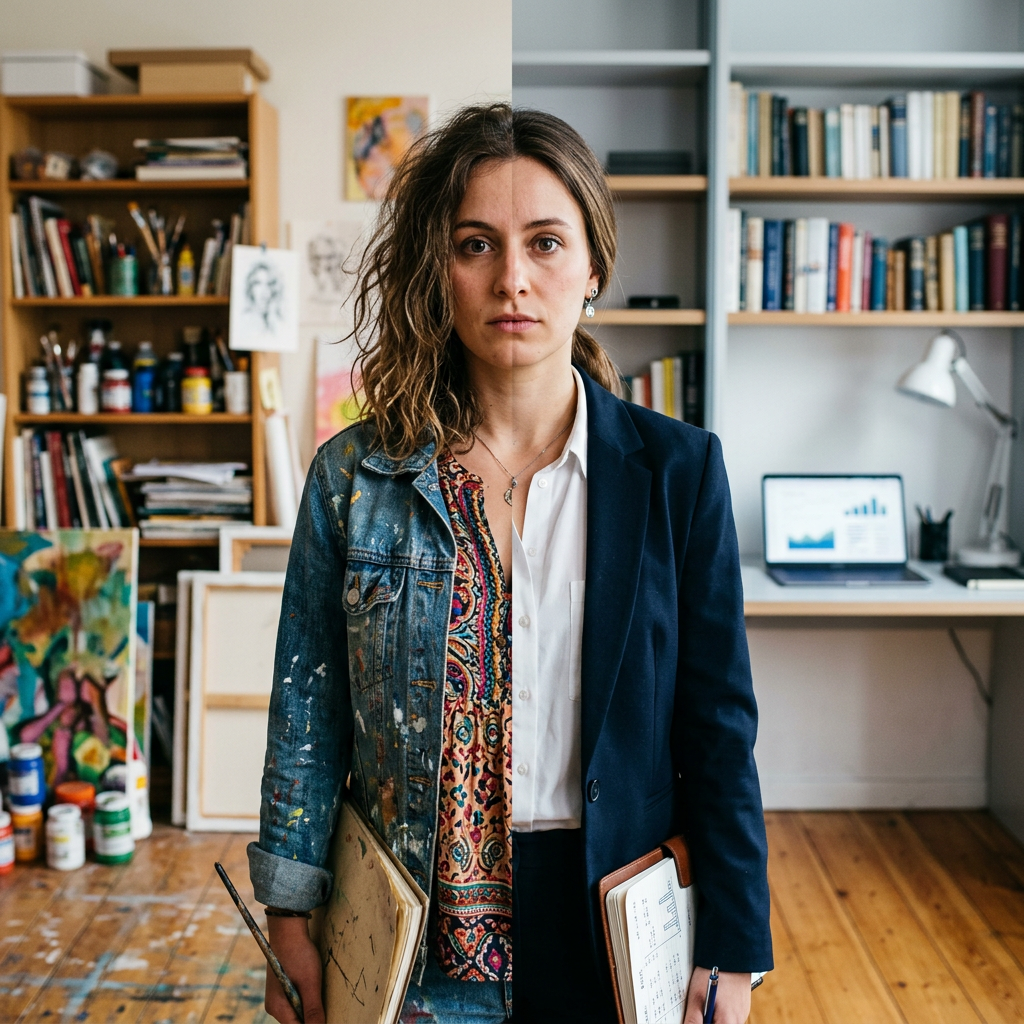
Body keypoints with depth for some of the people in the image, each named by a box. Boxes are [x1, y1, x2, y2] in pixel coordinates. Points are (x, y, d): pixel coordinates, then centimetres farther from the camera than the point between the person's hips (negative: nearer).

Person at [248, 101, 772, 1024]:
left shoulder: (678, 469, -6)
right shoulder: (353, 476, -5)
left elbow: (718, 726, -4)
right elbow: (307, 709, 1)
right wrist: (290, 922, 1)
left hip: (613, 922, 0)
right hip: (415, 932, 1)